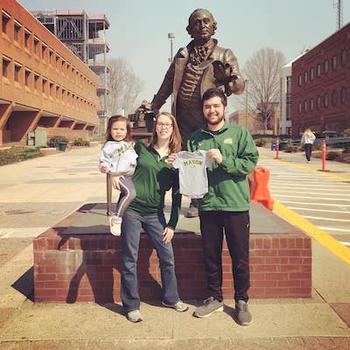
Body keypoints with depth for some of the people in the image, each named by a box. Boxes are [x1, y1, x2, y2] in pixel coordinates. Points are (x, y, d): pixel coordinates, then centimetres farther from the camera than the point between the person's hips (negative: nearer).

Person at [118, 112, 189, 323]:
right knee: (130, 259, 3)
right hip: (131, 208, -2)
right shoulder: (141, 149, 0)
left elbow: (176, 194, 6)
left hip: (155, 213, 2)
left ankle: (171, 298, 29)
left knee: (167, 256, 6)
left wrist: (172, 224, 3)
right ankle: (131, 306, 17)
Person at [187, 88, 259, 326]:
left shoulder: (240, 133, 2)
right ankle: (215, 299, 30)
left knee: (240, 257, 7)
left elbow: (251, 162, -8)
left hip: (236, 204, -2)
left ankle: (242, 301, 25)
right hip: (207, 205, 3)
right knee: (211, 256, 13)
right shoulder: (195, 139, 10)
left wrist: (224, 160, -18)